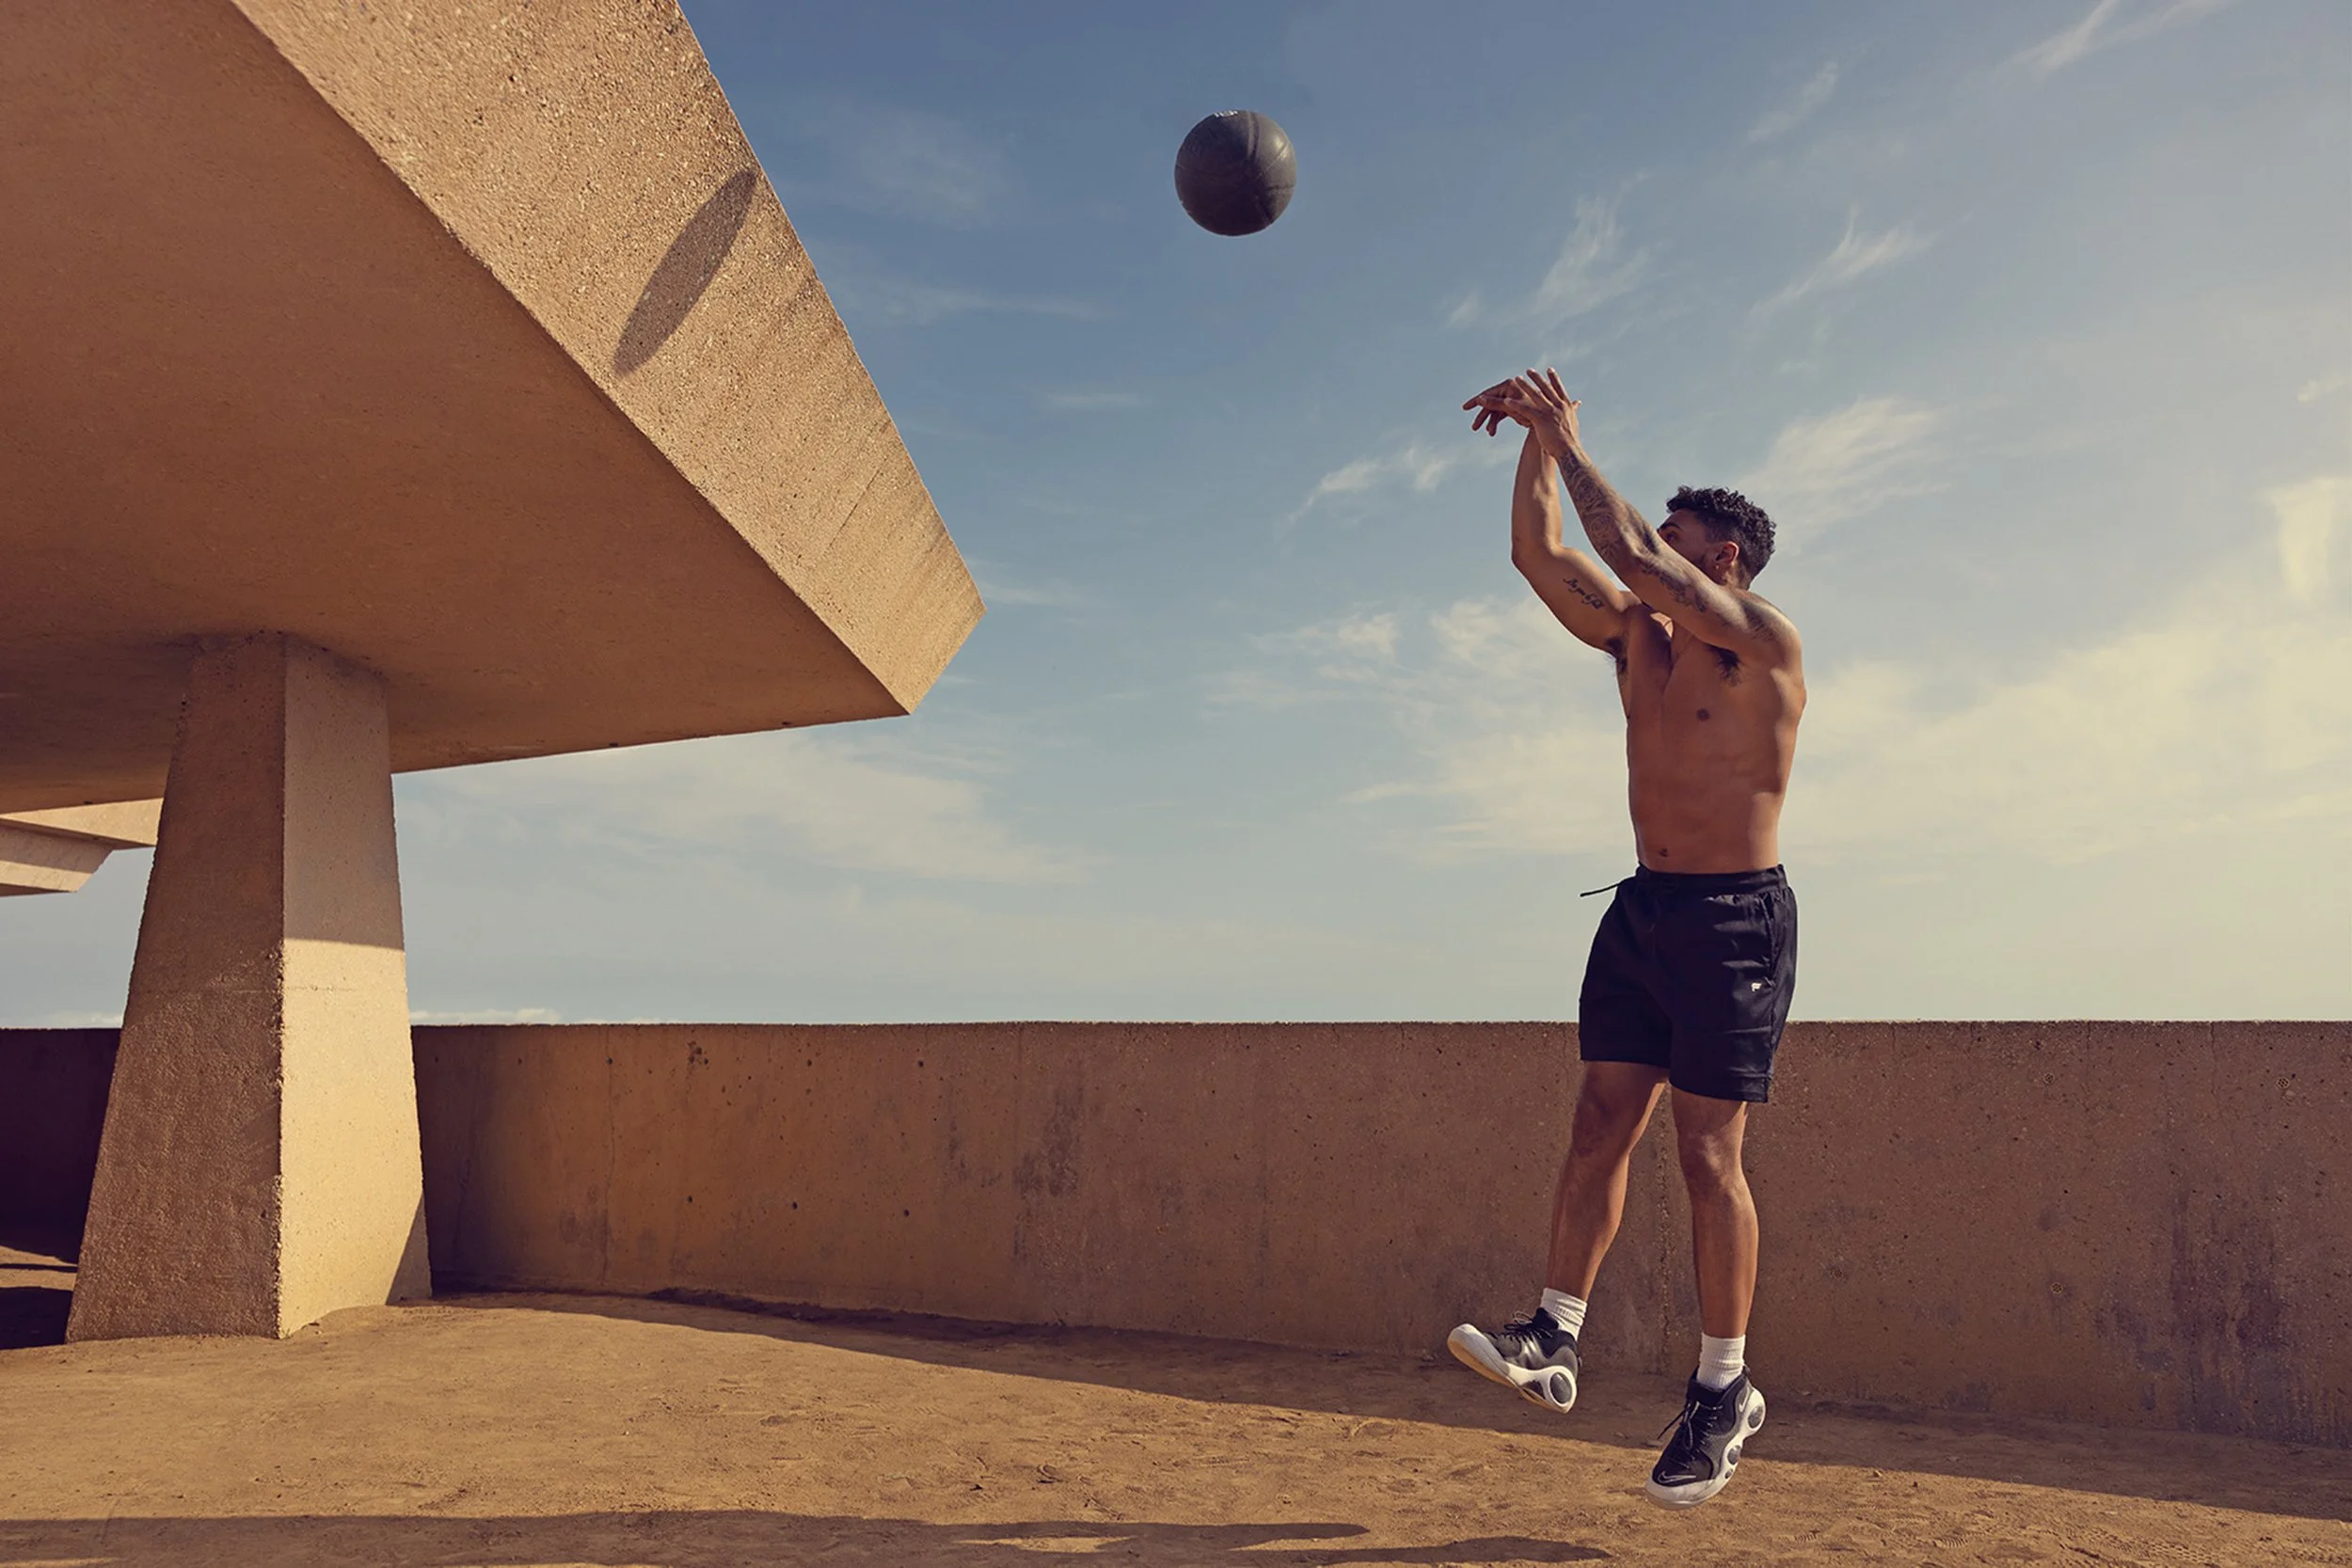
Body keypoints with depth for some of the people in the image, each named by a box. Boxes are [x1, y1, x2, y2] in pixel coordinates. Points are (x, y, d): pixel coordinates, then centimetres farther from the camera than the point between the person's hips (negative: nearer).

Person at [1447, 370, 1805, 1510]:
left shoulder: (1766, 643, -9)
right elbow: (1540, 556, 7)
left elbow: (1633, 558, -20)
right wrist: (1539, 441, 0)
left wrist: (1570, 442, -12)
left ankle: (1725, 1390, 9)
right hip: (1642, 907, 7)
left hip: (1737, 915, -7)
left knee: (1707, 1155, -4)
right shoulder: (1636, 637, 12)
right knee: (1599, 1122, -1)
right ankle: (1553, 1341, 0)